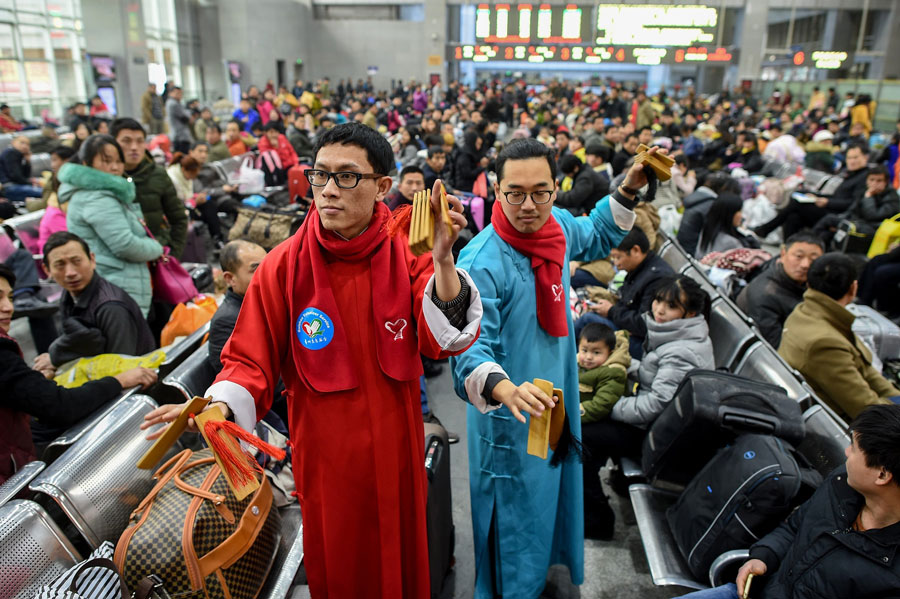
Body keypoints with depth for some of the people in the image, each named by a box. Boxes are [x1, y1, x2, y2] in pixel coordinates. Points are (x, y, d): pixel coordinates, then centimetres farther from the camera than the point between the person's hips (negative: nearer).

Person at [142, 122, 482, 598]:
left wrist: (442, 261, -34)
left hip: (395, 450, 1)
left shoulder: (407, 254, -8)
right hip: (323, 454, -1)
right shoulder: (283, 267, -12)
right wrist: (219, 405, -26)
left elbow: (446, 341, -20)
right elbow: (251, 361, -6)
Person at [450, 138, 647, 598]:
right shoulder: (482, 263, -29)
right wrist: (505, 390, -53)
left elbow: (596, 239, 18)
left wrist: (629, 189, 7)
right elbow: (470, 350, -34)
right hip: (510, 422, -8)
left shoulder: (559, 225, -7)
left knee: (554, 501, 29)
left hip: (557, 404, 8)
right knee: (517, 524, 11)